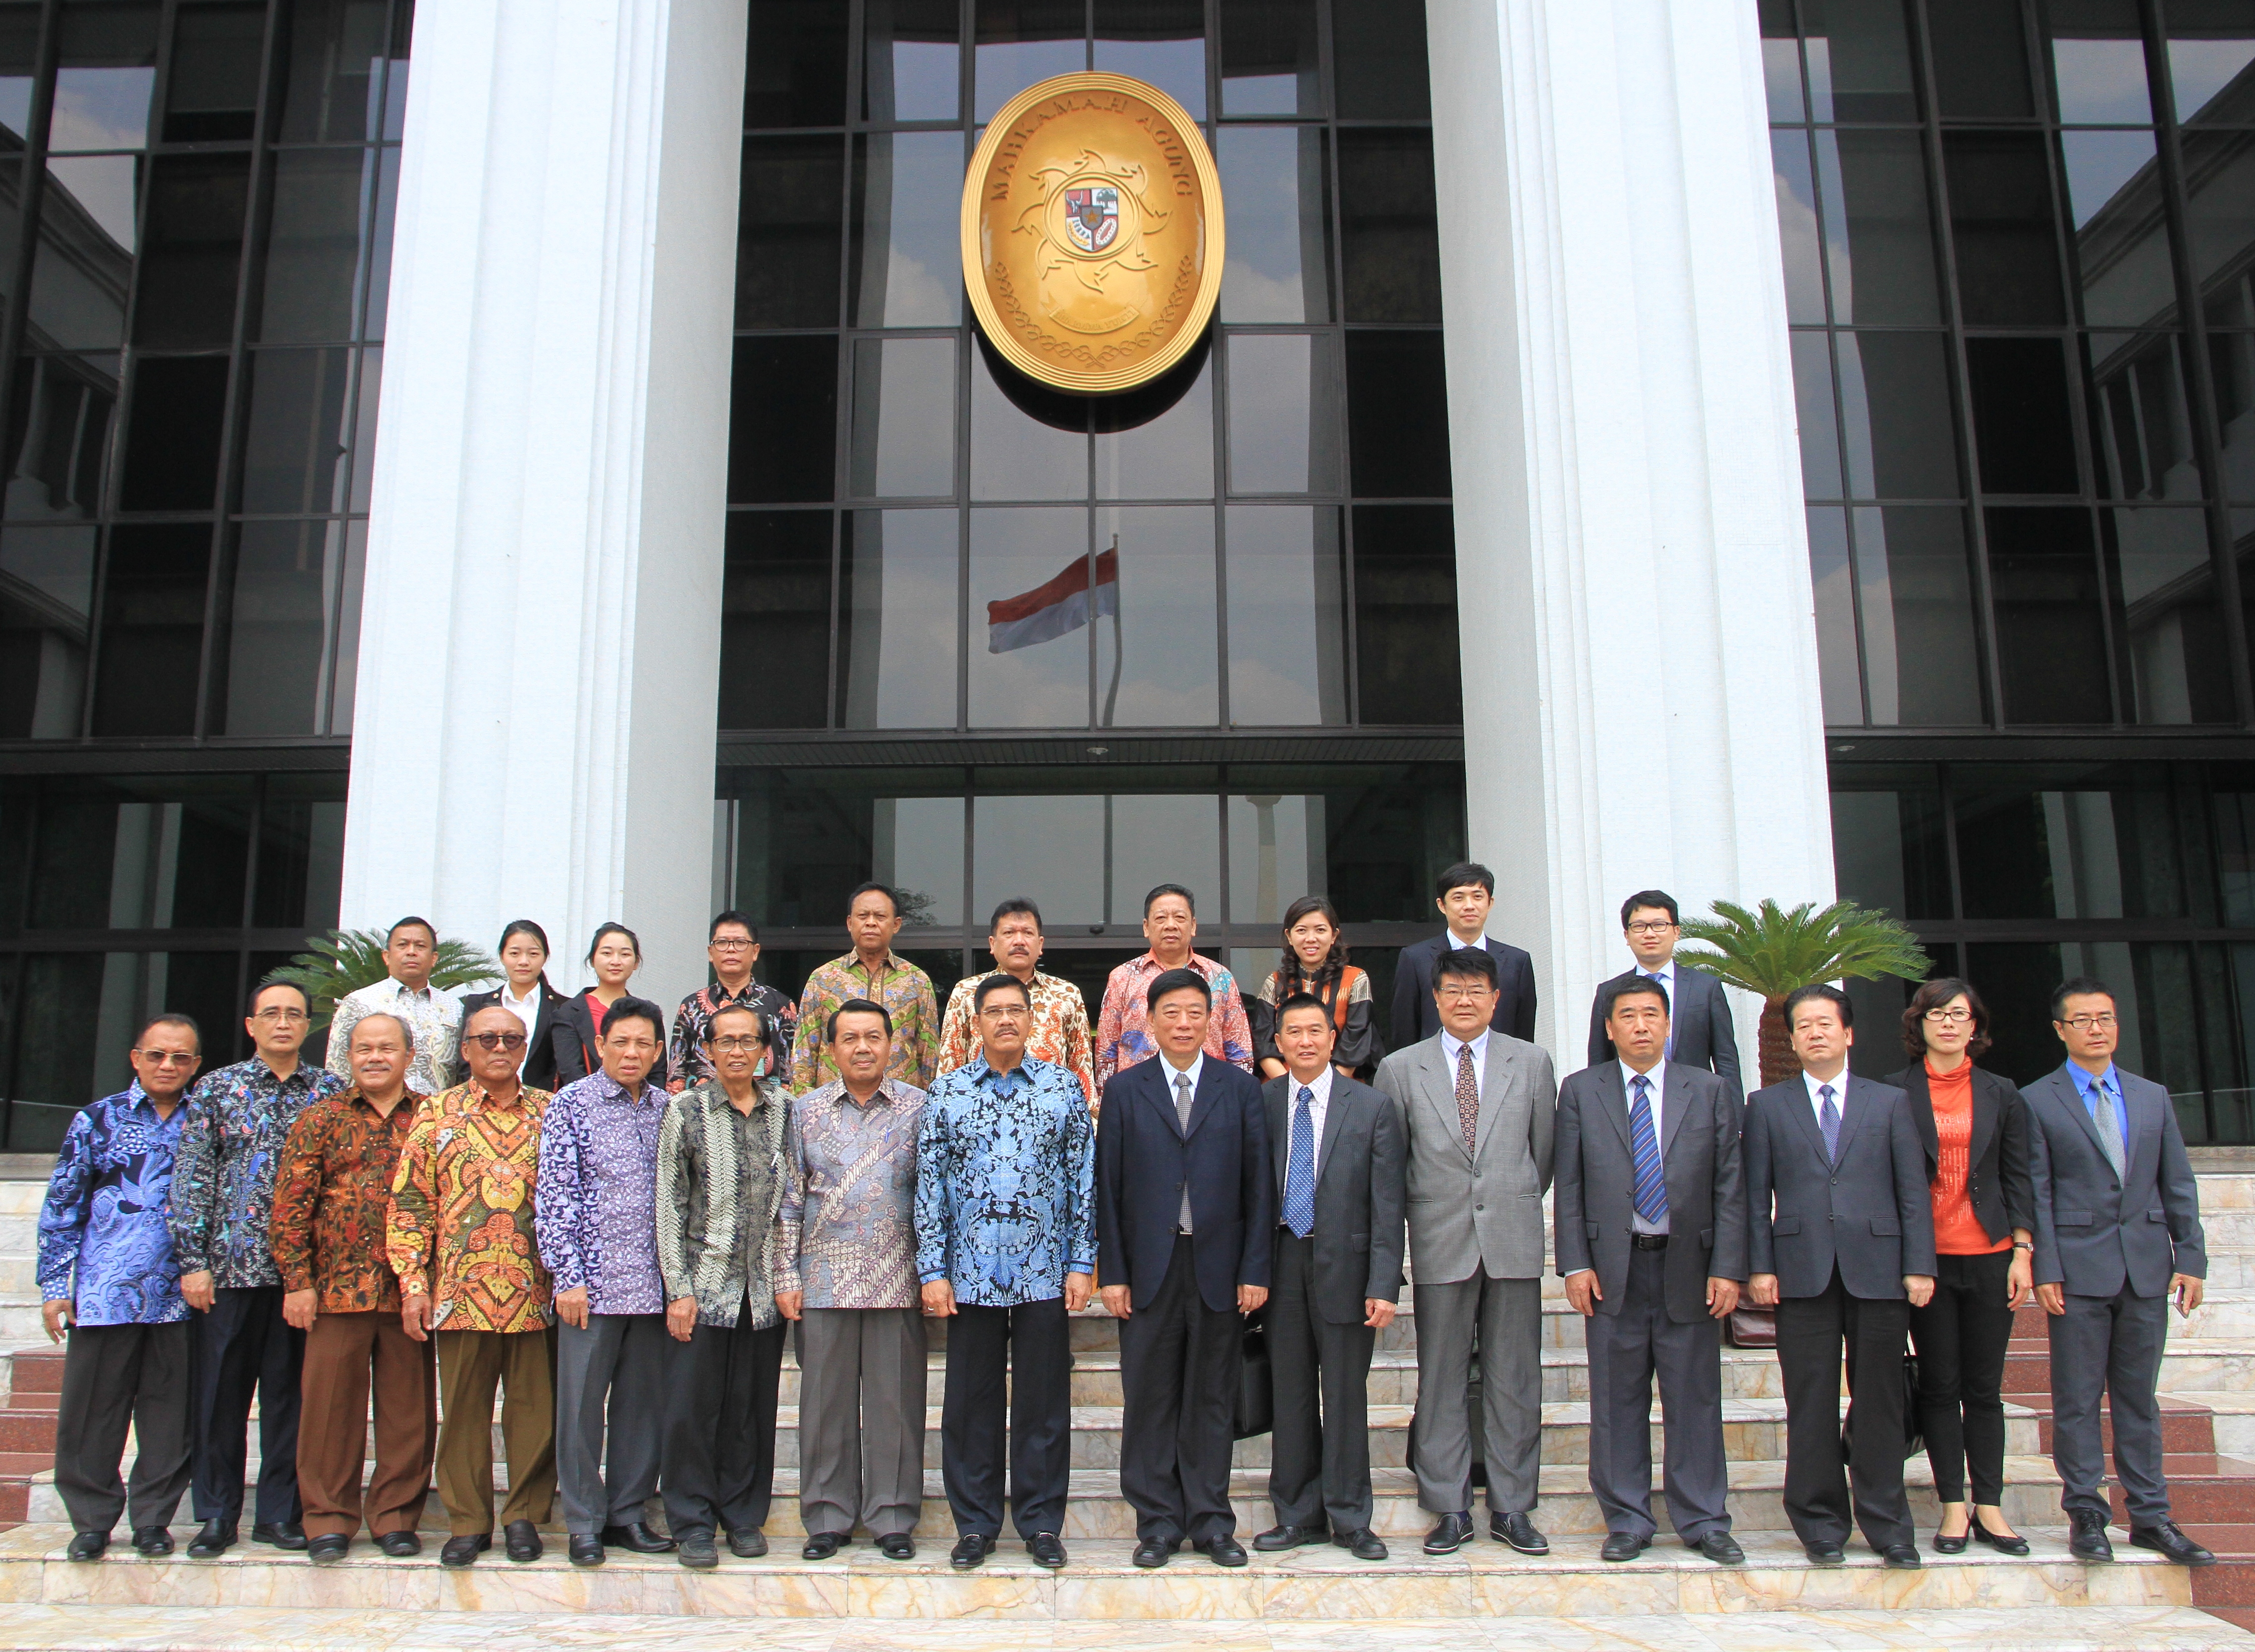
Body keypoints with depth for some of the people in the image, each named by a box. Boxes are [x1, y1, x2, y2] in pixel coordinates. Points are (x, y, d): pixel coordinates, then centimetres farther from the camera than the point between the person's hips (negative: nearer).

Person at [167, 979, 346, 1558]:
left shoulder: (331, 1091, 7)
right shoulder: (216, 1088, 5)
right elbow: (191, 1178, 1)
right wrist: (193, 1261, -6)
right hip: (231, 1264, -1)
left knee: (291, 1391, 6)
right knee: (220, 1390, 5)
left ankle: (280, 1511, 17)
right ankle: (217, 1515, 18)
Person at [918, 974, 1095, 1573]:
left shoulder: (1064, 1087, 3)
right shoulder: (946, 1092, 3)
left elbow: (1084, 1178, 4)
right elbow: (929, 1185, 3)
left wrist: (1081, 1264, -1)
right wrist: (932, 1271, -2)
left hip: (1044, 1271, 0)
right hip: (971, 1273, 1)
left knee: (1043, 1402, 6)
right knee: (971, 1403, 8)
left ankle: (1041, 1523, 20)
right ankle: (976, 1525, 22)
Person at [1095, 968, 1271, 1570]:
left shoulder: (1240, 1088, 5)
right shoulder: (1125, 1089, 4)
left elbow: (1258, 1183, 2)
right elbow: (1108, 1186, 2)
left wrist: (1256, 1269, -3)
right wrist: (1112, 1272, -4)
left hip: (1218, 1267, 0)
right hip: (1149, 1267, 0)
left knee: (1212, 1399, 8)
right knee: (1149, 1399, 5)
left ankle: (1211, 1522, 20)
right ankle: (1158, 1524, 18)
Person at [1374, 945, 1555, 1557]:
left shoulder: (1531, 1062, 6)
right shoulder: (1400, 1069, 3)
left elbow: (1544, 1149, 12)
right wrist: (1418, 1215, 5)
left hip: (1513, 1239, 1)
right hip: (1440, 1242, -1)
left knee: (1514, 1378, 6)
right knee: (1441, 1380, 4)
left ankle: (1512, 1507, 18)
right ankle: (1451, 1510, 15)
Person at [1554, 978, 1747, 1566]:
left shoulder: (1712, 1092, 5)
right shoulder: (1580, 1092, 5)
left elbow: (1730, 1186, 3)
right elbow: (1569, 1186, 4)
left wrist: (1728, 1269, -4)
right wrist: (1574, 1264, -4)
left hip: (1688, 1267, 0)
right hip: (1613, 1268, 0)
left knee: (1695, 1400, 6)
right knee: (1617, 1402, 6)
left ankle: (1704, 1522, 19)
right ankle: (1627, 1521, 18)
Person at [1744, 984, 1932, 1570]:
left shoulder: (1890, 1102, 11)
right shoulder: (1767, 1105, 10)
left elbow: (1913, 1190, 6)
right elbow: (1757, 1195, 6)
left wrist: (1919, 1266, -2)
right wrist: (1760, 1267, -1)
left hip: (1878, 1271, 0)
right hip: (1803, 1273, 0)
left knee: (1879, 1400, 5)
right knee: (1811, 1403, 3)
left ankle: (1885, 1520, 16)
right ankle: (1820, 1521, 13)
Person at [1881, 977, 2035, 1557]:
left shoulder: (2002, 1095, 8)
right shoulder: (1893, 1092, 1)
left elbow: (2017, 1177, 9)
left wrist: (2023, 1251, 0)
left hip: (1989, 1256, 2)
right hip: (1925, 1257, -2)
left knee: (1985, 1387, 6)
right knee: (1939, 1385, 3)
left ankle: (1989, 1506, 14)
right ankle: (1953, 1506, 11)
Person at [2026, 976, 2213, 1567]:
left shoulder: (2153, 1097, 11)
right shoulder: (2037, 1102, -1)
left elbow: (2178, 1184, 11)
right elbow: (2036, 1193, -3)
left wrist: (2191, 1257, 3)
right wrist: (2045, 1270, -9)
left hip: (2146, 1268, 4)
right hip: (2079, 1268, -3)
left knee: (2138, 1396, 11)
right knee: (2078, 1399, 2)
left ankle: (2149, 1516, 18)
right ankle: (2086, 1514, 11)